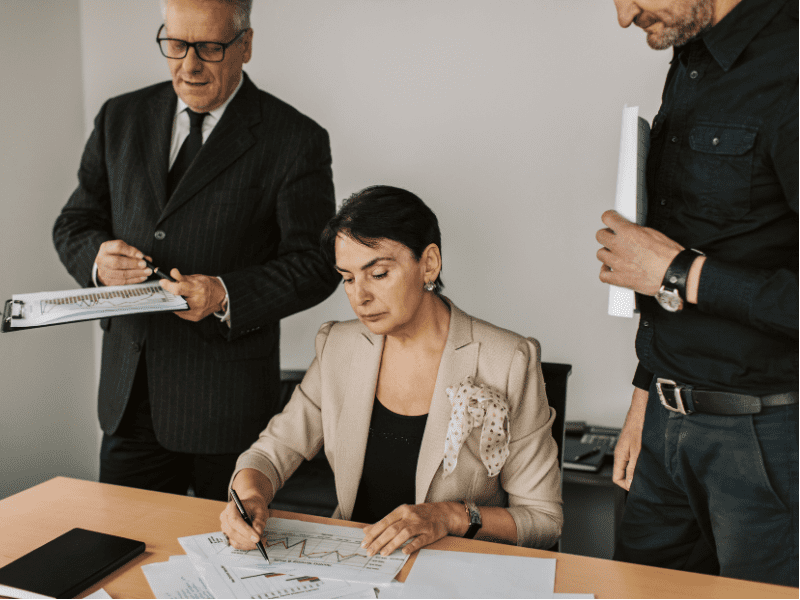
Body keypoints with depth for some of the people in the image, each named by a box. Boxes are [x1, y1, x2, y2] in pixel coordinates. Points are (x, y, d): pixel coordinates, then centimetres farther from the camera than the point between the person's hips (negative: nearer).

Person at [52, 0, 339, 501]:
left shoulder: (296, 140, -6)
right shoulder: (120, 118, 8)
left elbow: (316, 264, -8)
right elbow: (75, 223, 13)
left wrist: (227, 295, -22)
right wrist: (97, 257, -10)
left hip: (228, 403, -3)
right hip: (129, 392, 4)